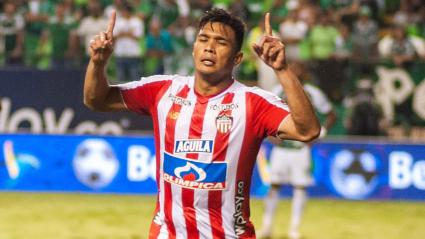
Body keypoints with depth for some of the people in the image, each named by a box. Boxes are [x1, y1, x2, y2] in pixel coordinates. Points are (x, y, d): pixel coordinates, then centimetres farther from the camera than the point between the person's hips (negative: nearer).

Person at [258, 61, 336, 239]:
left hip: (301, 147, -1)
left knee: (300, 187, -3)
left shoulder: (313, 94, -2)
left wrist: (318, 135, -5)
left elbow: (331, 116, 6)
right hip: (281, 147, 1)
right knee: (274, 185, 1)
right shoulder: (279, 91, 1)